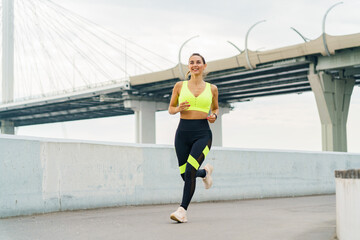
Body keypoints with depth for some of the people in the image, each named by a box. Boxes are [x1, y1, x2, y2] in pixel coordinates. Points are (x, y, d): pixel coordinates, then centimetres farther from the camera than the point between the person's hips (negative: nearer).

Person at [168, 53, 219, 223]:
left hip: (202, 134, -2)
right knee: (185, 175, 7)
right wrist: (178, 109, -9)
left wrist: (214, 116, -1)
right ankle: (205, 172, 42)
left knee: (190, 171, -20)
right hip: (183, 132, 2)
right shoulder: (180, 86, 6)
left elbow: (215, 108, 22)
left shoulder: (212, 88, 7)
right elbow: (170, 109, 14)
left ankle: (183, 210, -12)